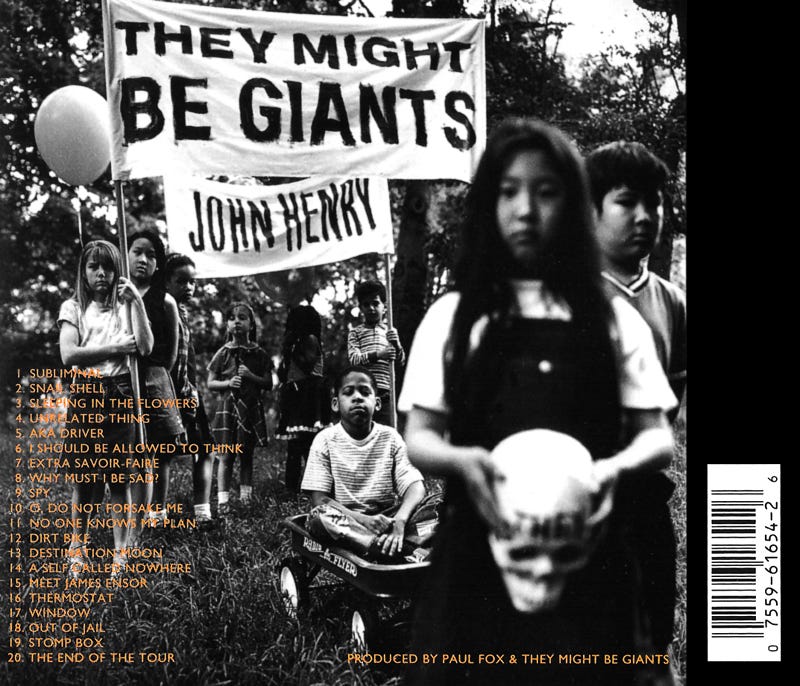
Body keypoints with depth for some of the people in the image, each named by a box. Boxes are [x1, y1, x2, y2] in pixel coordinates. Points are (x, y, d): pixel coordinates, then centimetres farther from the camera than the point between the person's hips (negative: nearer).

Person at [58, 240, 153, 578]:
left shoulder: (125, 306, 12)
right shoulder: (73, 307, 10)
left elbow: (145, 347, -4)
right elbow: (69, 354, -5)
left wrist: (136, 301, -7)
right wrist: (116, 348, -8)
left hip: (120, 395, 0)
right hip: (84, 395, 0)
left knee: (120, 479, -1)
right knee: (83, 479, 1)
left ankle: (120, 555, 4)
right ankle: (78, 551, 16)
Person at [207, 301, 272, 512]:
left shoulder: (259, 354, 4)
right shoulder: (223, 354, 1)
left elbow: (269, 383, 4)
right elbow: (210, 383, 4)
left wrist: (251, 377, -12)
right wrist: (228, 383, -14)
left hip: (251, 408, 1)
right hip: (228, 406, -1)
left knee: (246, 455, 8)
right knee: (226, 456, -4)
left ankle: (245, 494, 17)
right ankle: (223, 499, -5)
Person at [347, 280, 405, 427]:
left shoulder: (390, 332, 19)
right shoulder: (355, 332, 12)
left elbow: (401, 361, 11)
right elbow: (353, 358, -3)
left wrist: (396, 344, -10)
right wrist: (378, 355, -19)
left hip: (384, 389, 2)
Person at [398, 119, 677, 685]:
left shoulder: (615, 319, 8)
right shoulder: (452, 316, 7)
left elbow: (658, 436, 4)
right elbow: (419, 438, 4)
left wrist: (613, 467, -18)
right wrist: (463, 461, -19)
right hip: (478, 559, 0)